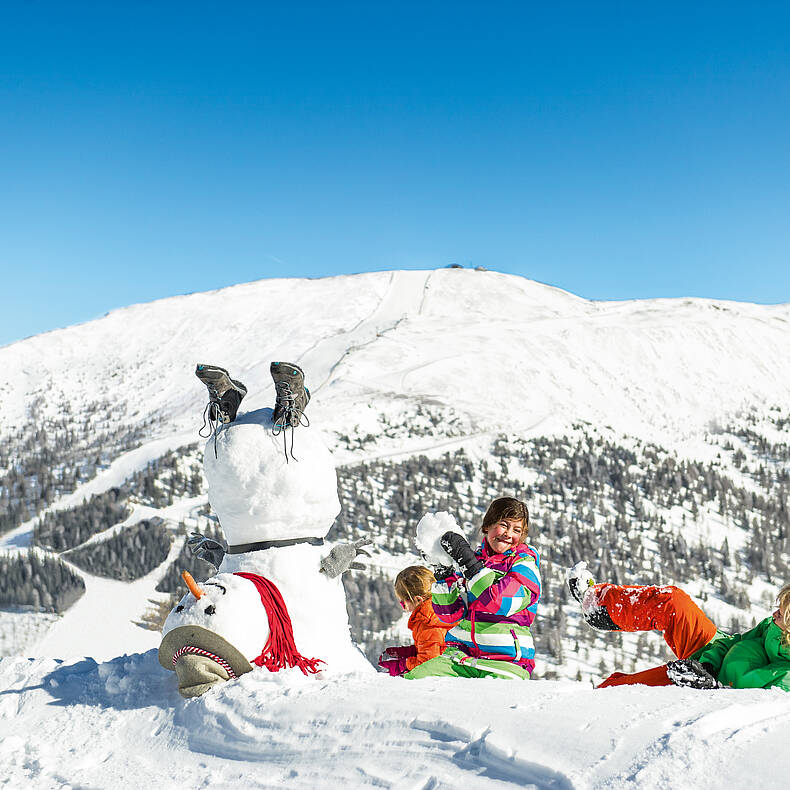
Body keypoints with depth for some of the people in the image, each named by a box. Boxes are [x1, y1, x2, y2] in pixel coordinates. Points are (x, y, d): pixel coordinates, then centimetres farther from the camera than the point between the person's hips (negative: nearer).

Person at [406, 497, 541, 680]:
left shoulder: (526, 561, 3)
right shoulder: (475, 557, 14)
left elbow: (502, 603, -17)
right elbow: (451, 614, 7)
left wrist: (467, 560, -17)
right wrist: (442, 576, -7)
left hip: (506, 660, -3)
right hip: (460, 652, 3)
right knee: (412, 680, -19)